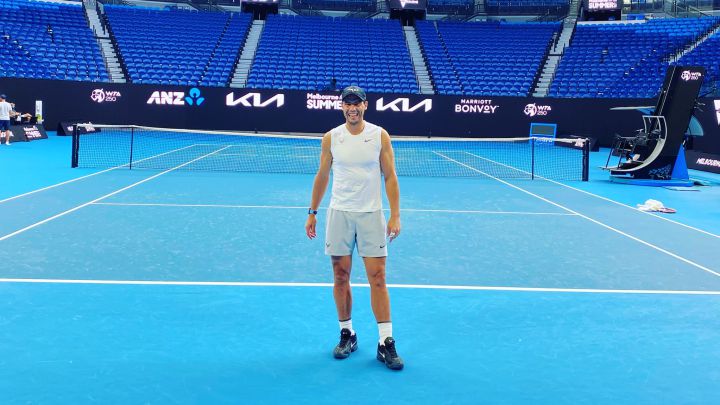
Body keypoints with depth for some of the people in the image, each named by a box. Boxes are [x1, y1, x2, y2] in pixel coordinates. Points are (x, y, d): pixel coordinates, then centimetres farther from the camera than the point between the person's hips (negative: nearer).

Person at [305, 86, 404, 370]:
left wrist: (395, 215, -7)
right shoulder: (331, 138, 3)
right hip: (339, 214, 2)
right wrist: (312, 213, 10)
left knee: (377, 278, -5)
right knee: (341, 277, 5)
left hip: (371, 215, -2)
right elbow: (322, 176, 12)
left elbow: (390, 177, 0)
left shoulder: (380, 136, -1)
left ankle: (386, 343, 1)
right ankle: (347, 334, 20)